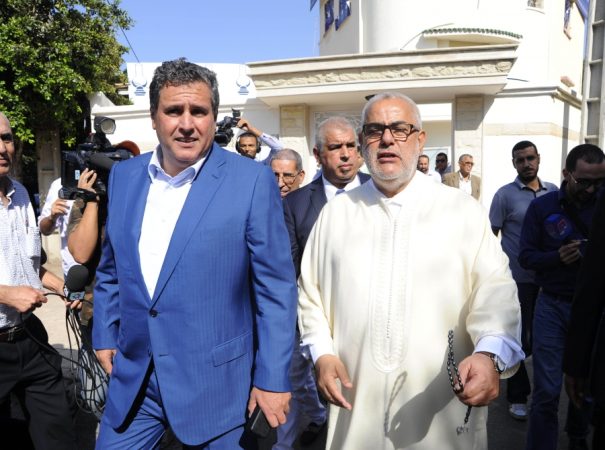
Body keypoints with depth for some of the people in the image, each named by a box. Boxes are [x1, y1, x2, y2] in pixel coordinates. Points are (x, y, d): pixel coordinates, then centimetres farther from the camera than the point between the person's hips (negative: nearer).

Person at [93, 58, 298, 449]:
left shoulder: (252, 181, -13)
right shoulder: (123, 175, 3)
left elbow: (276, 287, -11)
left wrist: (273, 379, -10)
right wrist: (105, 336, 12)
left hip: (218, 384, -4)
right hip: (132, 380, 4)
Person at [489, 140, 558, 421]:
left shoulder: (554, 192, 6)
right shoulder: (505, 195, -6)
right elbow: (490, 236, -5)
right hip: (517, 279, -4)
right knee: (519, 339, 6)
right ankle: (517, 395, 22)